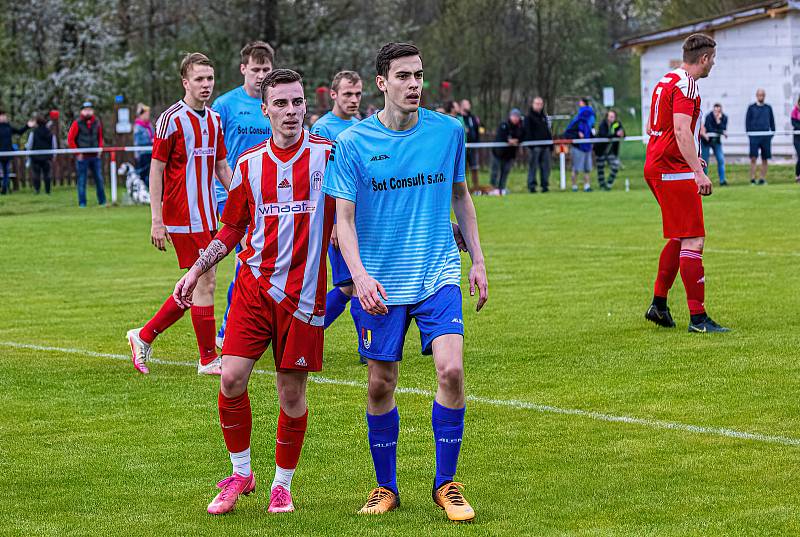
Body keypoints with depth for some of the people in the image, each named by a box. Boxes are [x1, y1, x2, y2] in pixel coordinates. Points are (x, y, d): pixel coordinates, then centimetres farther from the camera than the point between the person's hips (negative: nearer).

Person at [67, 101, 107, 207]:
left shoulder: (97, 122, 7)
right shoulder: (77, 123, -6)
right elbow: (70, 139, -5)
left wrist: (100, 149, 7)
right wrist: (77, 153, -7)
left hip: (95, 156, 4)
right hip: (82, 157, -4)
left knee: (99, 178, 6)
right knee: (82, 180, -1)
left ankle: (102, 201, 15)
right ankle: (82, 203, 4)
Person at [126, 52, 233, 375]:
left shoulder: (214, 119, 12)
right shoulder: (172, 119, -10)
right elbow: (156, 169, -10)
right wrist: (156, 220, -14)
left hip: (206, 215, 8)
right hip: (183, 216, -8)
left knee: (194, 288, 10)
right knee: (205, 283, -7)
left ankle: (144, 336, 22)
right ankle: (208, 360, 1)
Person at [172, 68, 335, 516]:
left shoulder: (328, 154, -3)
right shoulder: (249, 163, 6)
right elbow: (232, 227, 16)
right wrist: (196, 271, 10)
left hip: (303, 290, -2)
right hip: (254, 283, 2)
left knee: (292, 392, 2)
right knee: (232, 378, -6)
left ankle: (283, 484, 19)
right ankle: (241, 474, 14)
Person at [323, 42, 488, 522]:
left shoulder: (448, 131, 1)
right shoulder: (352, 143, -5)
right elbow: (344, 217, -6)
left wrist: (477, 259, 13)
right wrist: (359, 274, -20)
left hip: (438, 273, 1)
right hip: (380, 283, -1)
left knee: (451, 369, -15)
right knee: (381, 385, 4)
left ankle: (446, 483, -1)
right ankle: (386, 487, 22)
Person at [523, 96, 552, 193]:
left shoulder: (544, 116, 21)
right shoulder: (529, 117, 1)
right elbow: (527, 131, -7)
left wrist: (551, 145, 18)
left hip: (545, 146, 6)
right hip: (534, 146, -6)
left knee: (545, 167, 3)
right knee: (533, 166, -5)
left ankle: (545, 185, 6)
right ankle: (532, 186, -4)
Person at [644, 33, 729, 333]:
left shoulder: (665, 81, 16)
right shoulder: (686, 85, -14)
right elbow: (682, 130, -26)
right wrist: (698, 172, -32)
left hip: (655, 167, 10)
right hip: (674, 172, -10)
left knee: (680, 238, 19)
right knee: (693, 241, -10)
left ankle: (659, 305, 21)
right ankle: (697, 317, -12)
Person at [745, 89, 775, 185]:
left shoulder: (768, 108, 12)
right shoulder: (751, 108, 6)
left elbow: (772, 122, 17)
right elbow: (747, 122, 6)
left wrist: (772, 133, 6)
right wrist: (749, 133, -3)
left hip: (766, 136, 2)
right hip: (755, 136, -2)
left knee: (765, 159, 3)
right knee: (753, 158, -8)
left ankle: (762, 179, 9)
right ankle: (752, 179, -8)